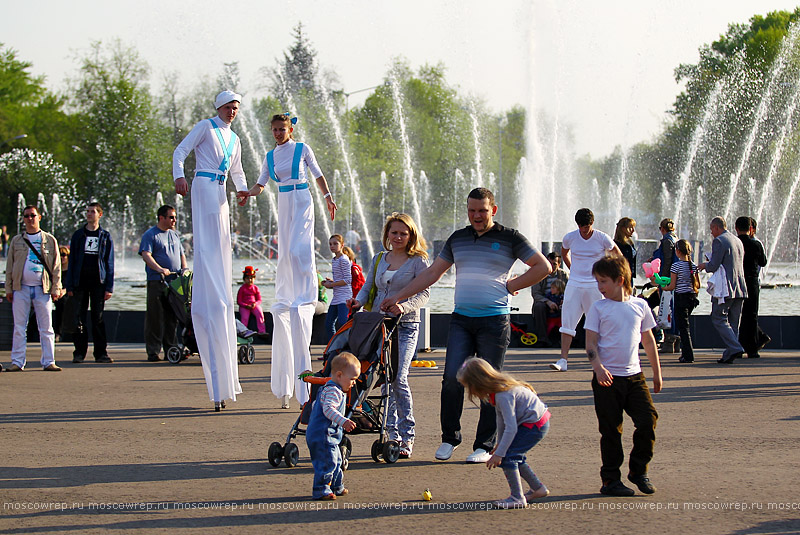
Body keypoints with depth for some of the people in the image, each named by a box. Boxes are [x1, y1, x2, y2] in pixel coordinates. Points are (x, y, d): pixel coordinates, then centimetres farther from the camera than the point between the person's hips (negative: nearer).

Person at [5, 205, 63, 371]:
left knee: (46, 328, -1)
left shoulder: (50, 240, 9)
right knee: (19, 328, 1)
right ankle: (17, 362, 4)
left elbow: (56, 267, 8)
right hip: (21, 288, 1)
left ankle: (48, 362, 2)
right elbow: (9, 266, 12)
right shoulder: (16, 241, 12)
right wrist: (9, 289, 5)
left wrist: (56, 289, 0)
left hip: (43, 289, -1)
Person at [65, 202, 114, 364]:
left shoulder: (105, 236, 8)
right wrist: (70, 286, 0)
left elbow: (109, 263, 6)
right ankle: (79, 352, 5)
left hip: (98, 283, -1)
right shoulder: (78, 235, 9)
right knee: (79, 318, 0)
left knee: (98, 318, 0)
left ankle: (101, 352, 3)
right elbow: (72, 261, 8)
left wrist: (109, 287, -2)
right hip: (80, 282, 1)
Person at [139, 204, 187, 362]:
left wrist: (184, 269, 6)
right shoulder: (150, 235, -1)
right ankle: (153, 351, -2)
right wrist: (159, 269, -26)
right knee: (155, 317, -5)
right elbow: (146, 255, -12)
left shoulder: (175, 235, 20)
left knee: (172, 318, 8)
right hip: (156, 282, -6)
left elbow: (181, 254, 25)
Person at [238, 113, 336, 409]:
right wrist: (249, 193, -7)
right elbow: (261, 183, 13)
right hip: (283, 204, 5)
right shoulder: (270, 156, 12)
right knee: (284, 252, 5)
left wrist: (328, 197, -5)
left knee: (298, 249, -16)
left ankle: (305, 296, -14)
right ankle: (285, 296, 13)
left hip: (302, 202, -5)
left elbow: (317, 175, 5)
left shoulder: (302, 149, 0)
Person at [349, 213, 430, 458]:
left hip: (405, 326, -5)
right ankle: (392, 433, 10)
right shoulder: (379, 259, 15)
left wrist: (404, 306, -25)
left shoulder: (418, 261, 0)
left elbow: (424, 293, -8)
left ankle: (407, 436, -5)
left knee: (398, 379, -13)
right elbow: (368, 286, 16)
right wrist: (358, 301, -6)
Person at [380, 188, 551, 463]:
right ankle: (449, 438, 8)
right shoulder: (457, 238, 13)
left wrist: (511, 285, -2)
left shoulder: (509, 238, 1)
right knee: (453, 378, -7)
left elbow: (543, 267, 3)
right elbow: (432, 273, 18)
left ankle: (484, 445, 7)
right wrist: (398, 296, 14)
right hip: (461, 319, 3)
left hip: (494, 320, -3)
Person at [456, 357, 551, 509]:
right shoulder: (498, 390, 3)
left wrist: (499, 453, -26)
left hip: (536, 425, -10)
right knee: (515, 457, 17)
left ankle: (517, 498, -7)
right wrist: (500, 444, 19)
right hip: (538, 422, 10)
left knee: (507, 456, -12)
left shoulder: (503, 395, -27)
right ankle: (538, 488, 29)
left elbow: (511, 428, -29)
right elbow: (501, 418, 15)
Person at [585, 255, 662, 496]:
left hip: (634, 375, 3)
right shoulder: (598, 308, 0)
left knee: (648, 420, -6)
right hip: (607, 377, -3)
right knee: (611, 430, -1)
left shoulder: (640, 305, 7)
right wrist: (598, 367, -21)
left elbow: (648, 340, 16)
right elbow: (591, 342, -4)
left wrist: (657, 372, 18)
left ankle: (638, 470, 12)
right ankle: (611, 480, 9)